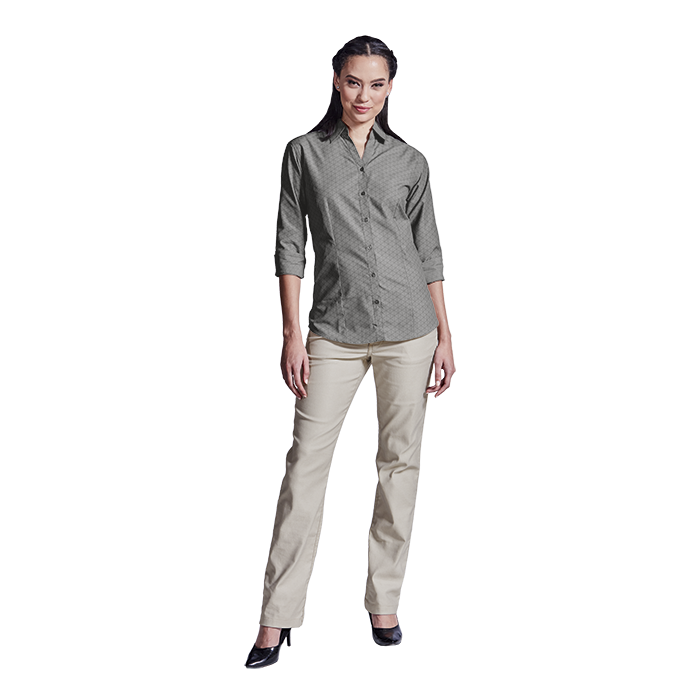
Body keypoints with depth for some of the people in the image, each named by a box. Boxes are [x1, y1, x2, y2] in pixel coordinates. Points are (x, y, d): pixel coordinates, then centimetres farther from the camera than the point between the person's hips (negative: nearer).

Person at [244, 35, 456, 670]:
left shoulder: (411, 161, 9)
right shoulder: (304, 152, 5)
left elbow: (429, 253, 10)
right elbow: (290, 246, 3)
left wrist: (445, 338, 6)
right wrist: (292, 333, -4)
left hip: (409, 329, 2)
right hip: (334, 333, -1)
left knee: (400, 463, 5)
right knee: (306, 465, -4)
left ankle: (384, 605, 18)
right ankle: (278, 617, 4)